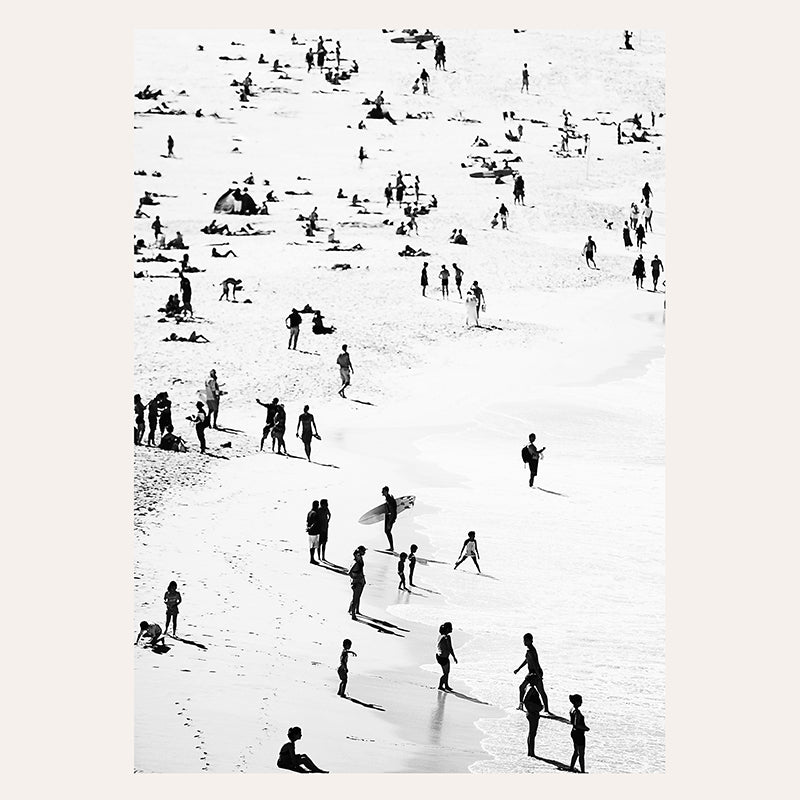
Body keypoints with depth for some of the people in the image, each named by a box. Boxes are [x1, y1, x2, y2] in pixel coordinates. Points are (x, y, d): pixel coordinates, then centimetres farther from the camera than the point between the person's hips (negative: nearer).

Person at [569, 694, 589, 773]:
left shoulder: (572, 710, 4)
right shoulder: (577, 712, -24)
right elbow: (576, 725, -29)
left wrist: (584, 726, 13)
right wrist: (585, 728, -15)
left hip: (574, 732, 9)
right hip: (579, 734, -9)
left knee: (576, 751, 24)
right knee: (581, 754, 0)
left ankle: (572, 766, 33)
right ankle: (583, 771, 5)